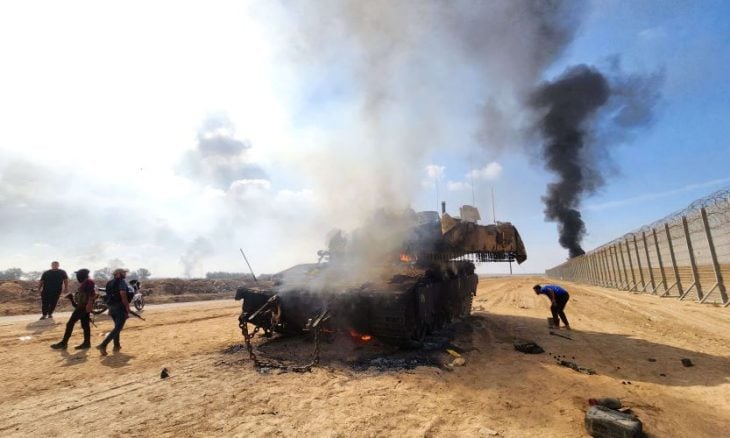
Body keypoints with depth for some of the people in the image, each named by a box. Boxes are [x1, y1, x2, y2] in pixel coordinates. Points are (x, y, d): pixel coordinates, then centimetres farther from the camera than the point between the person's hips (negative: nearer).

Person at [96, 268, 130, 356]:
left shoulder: (110, 282, 13)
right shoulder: (122, 282, -13)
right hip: (120, 308, -9)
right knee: (117, 328, -5)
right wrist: (127, 309, -16)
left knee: (117, 326, 21)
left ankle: (116, 346, 26)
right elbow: (123, 297, -22)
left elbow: (109, 296, 18)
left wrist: (110, 308, 25)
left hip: (111, 307, 9)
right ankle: (103, 345, -14)